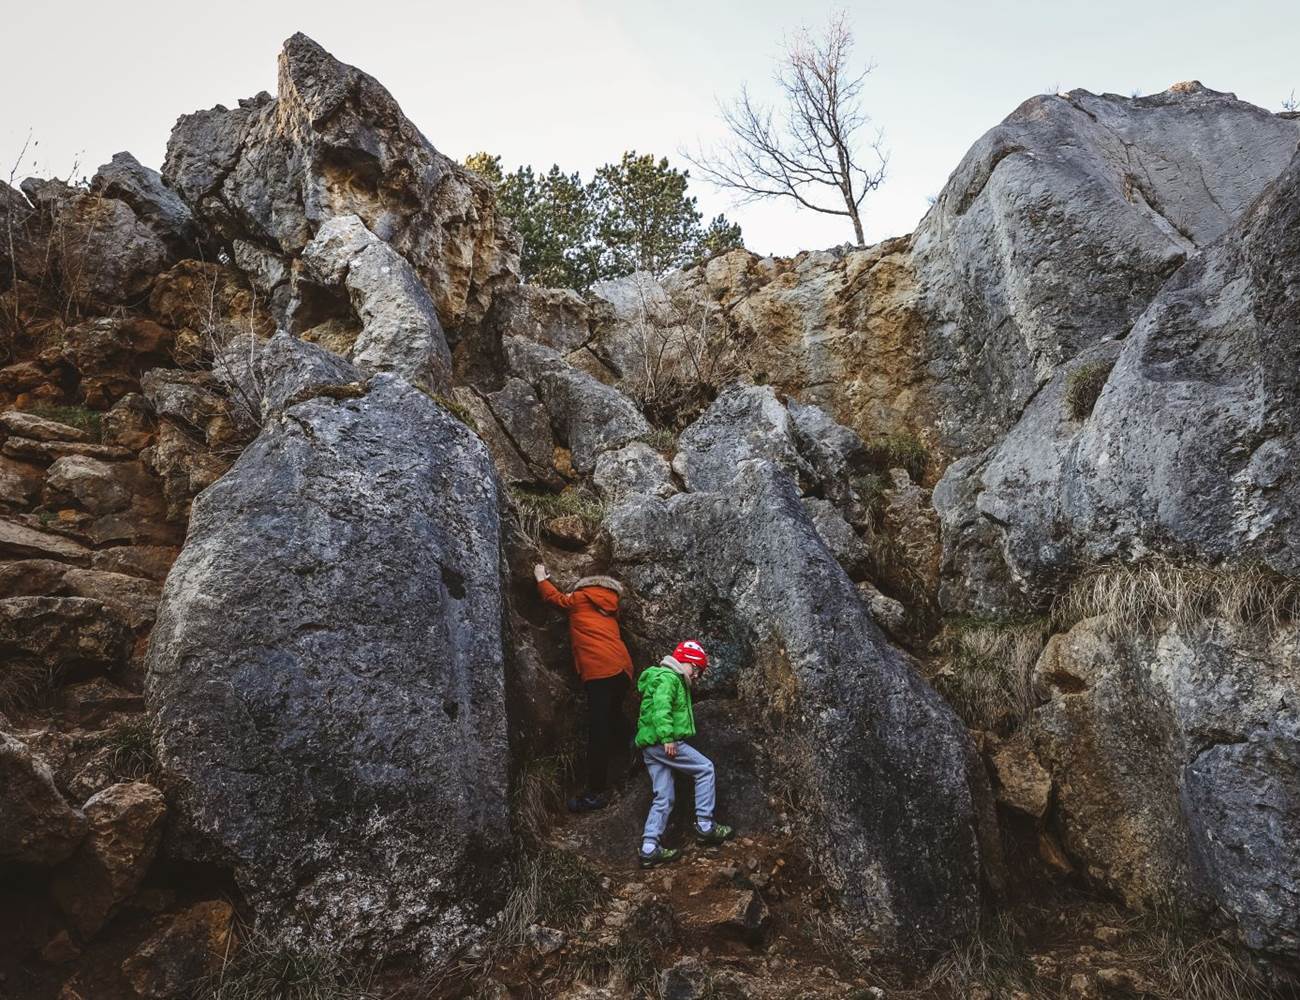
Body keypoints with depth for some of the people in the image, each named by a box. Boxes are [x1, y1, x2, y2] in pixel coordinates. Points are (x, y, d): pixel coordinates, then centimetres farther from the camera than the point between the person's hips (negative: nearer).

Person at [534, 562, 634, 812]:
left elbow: (554, 596, 28)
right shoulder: (611, 608, 27)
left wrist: (541, 578, 44)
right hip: (623, 668, 7)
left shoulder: (580, 599, 12)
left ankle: (597, 793, -9)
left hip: (600, 671, -7)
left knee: (598, 732, -9)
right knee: (612, 725, 19)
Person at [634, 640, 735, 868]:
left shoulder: (674, 680, 26)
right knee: (705, 768, -2)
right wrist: (668, 737, -28)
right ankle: (705, 826, -1)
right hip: (661, 741, -10)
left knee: (663, 798, 8)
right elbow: (661, 708, -22)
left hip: (650, 746, 10)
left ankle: (649, 849, 4)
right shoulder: (668, 677, -7)